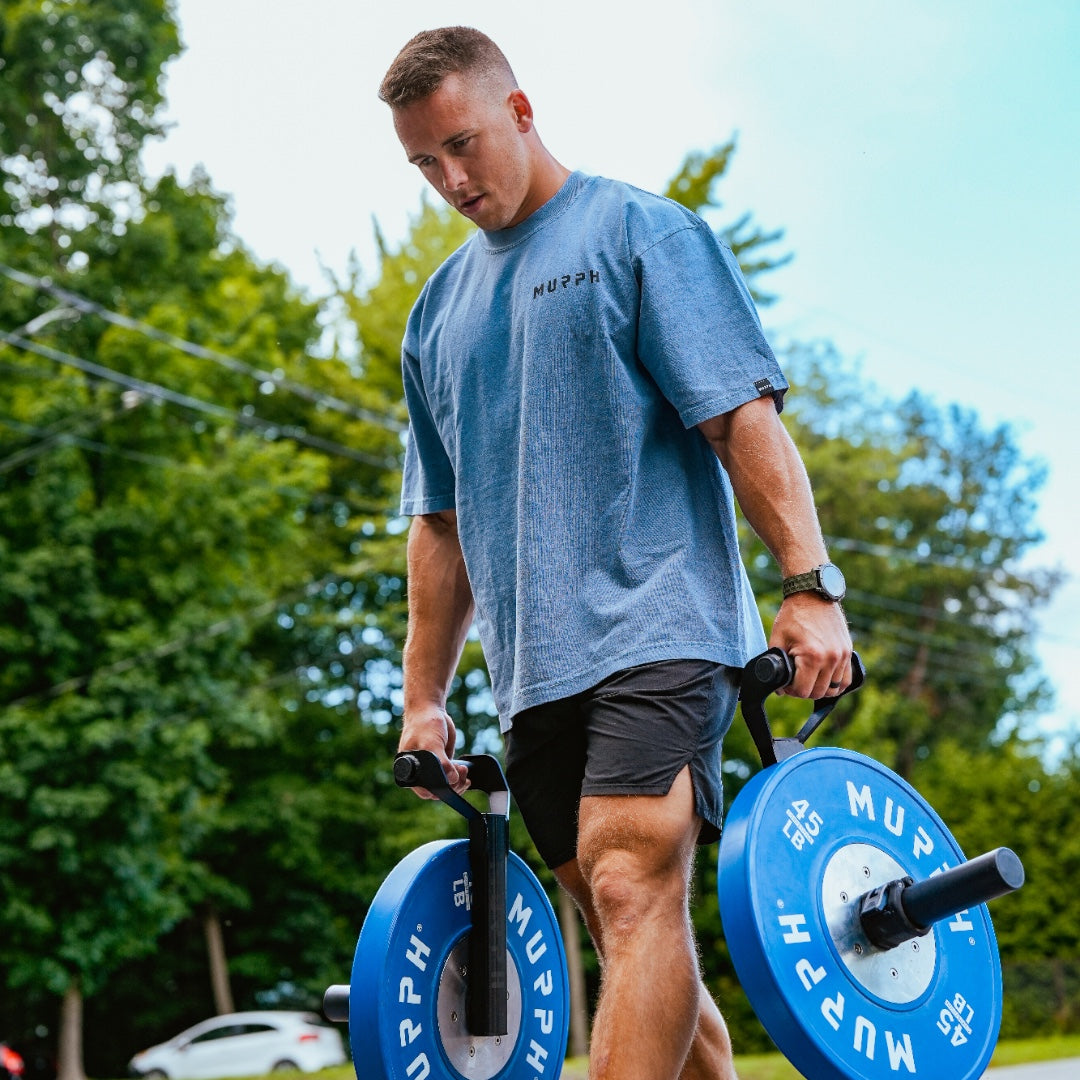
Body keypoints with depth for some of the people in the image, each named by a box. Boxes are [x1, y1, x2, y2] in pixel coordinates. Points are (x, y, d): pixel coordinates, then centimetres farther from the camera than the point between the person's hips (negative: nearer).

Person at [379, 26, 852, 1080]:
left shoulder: (638, 232, 4)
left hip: (654, 627, -6)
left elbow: (743, 416, -5)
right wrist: (423, 697, 17)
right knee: (630, 926, 7)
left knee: (632, 892, -19)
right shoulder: (438, 310, 20)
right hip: (534, 668, 6)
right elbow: (442, 522, 21)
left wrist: (809, 583, -15)